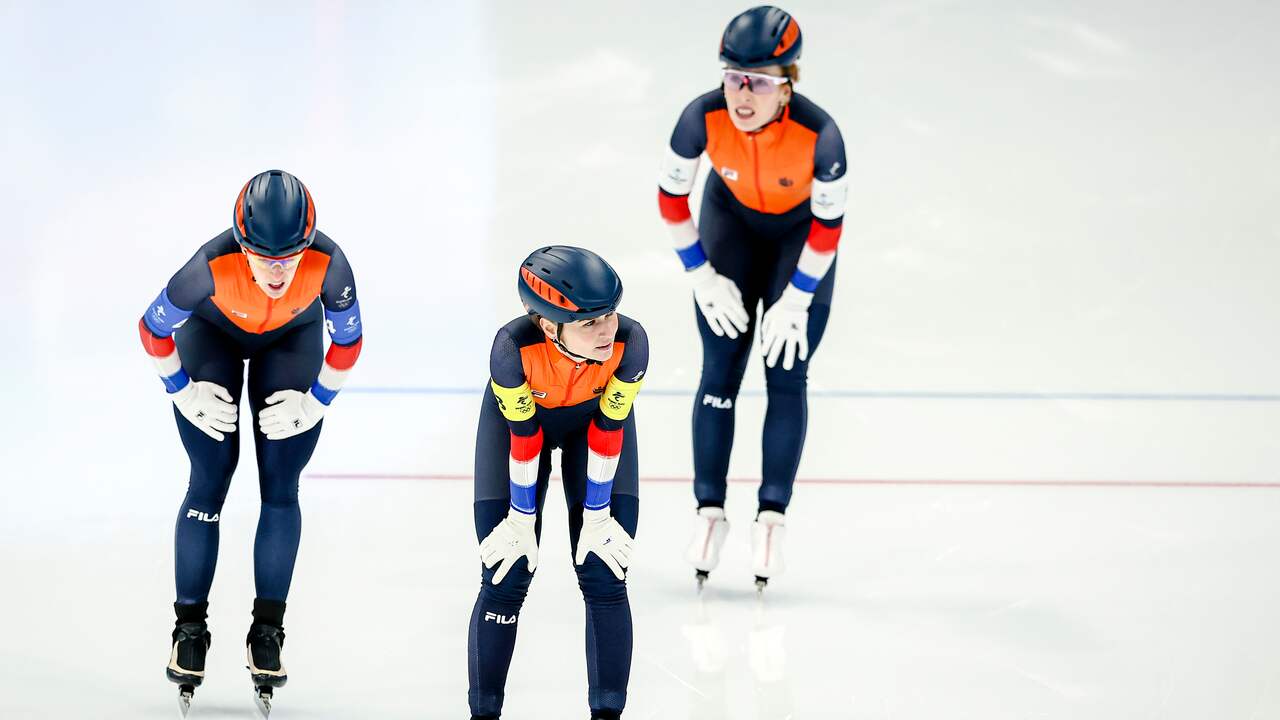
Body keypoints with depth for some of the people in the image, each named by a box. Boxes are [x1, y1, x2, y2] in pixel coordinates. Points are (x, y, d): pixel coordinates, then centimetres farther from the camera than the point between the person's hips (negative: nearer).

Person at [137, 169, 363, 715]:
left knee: (280, 489, -2)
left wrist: (315, 401, -9)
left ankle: (268, 629, 10)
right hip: (213, 330, -1)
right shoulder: (212, 266, -40)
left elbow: (347, 341, -15)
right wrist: (184, 391, -10)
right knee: (209, 482, -2)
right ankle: (190, 627, 9)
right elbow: (153, 329, -20)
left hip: (292, 338, 1)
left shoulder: (328, 265, -37)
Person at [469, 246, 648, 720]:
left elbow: (608, 432, -24)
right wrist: (522, 517, -14)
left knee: (605, 576, -5)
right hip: (522, 413, -1)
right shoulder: (513, 347, -41)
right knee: (505, 579, -2)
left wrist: (596, 514, -14)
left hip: (595, 412, 1)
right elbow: (523, 437, -27)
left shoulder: (630, 343, -37)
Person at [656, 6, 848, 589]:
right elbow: (671, 195, -14)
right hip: (732, 217, 2)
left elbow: (828, 222, -21)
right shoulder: (703, 118, -33)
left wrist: (796, 299, -14)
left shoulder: (819, 134, -38)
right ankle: (710, 511, 9)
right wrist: (701, 276, -8)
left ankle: (772, 517, 8)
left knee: (786, 377, -2)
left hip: (800, 229, -1)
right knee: (720, 371, 0)